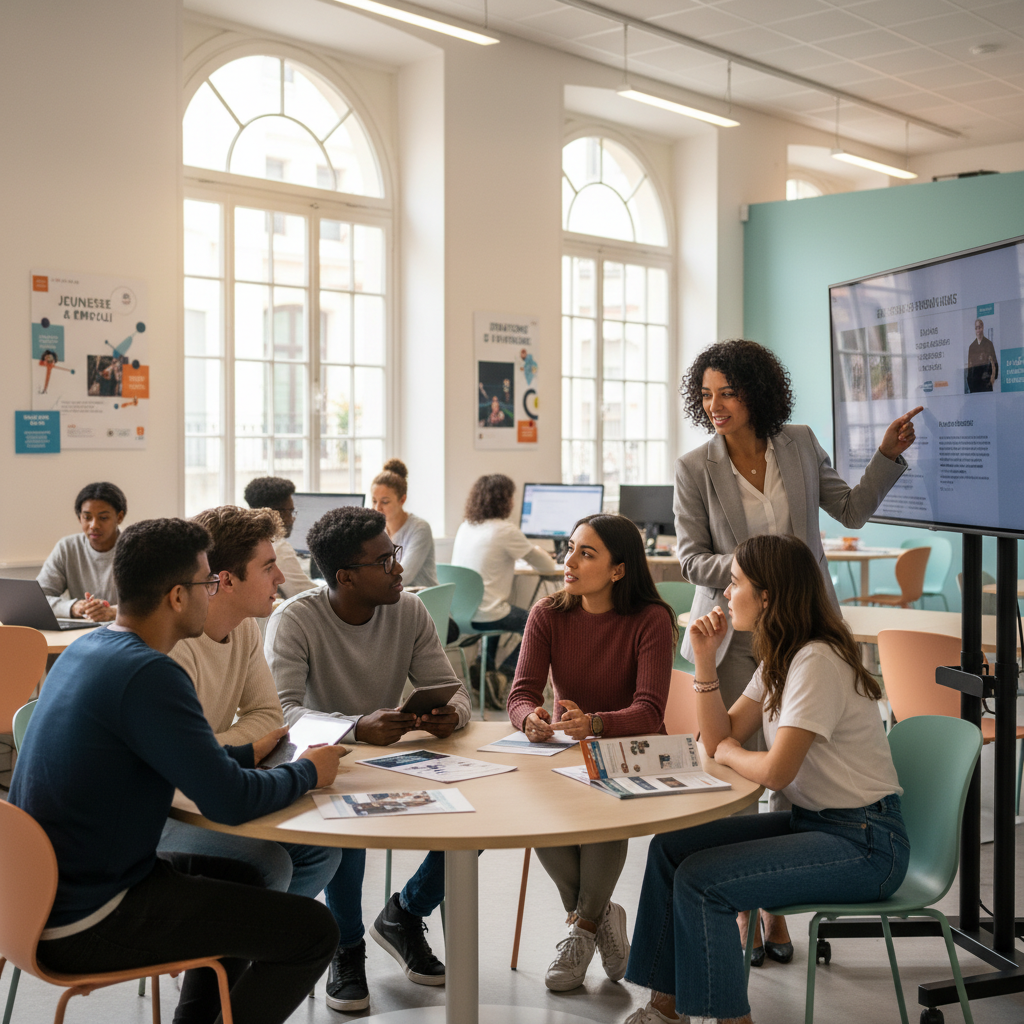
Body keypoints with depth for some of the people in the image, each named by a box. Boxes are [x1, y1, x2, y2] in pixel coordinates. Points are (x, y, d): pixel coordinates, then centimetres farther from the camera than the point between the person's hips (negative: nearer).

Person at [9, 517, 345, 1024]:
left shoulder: (87, 649, 6)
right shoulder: (147, 674, -24)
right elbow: (229, 801, -23)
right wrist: (307, 773, -5)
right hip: (80, 927, -10)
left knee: (243, 878, 27)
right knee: (312, 931, -9)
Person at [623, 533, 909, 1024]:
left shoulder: (818, 661, -21)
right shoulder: (780, 658, 9)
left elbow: (776, 771, -27)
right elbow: (721, 737, 8)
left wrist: (729, 753, -6)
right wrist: (705, 659, -2)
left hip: (863, 843, -10)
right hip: (811, 819, 10)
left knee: (700, 881, -19)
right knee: (670, 847, 2)